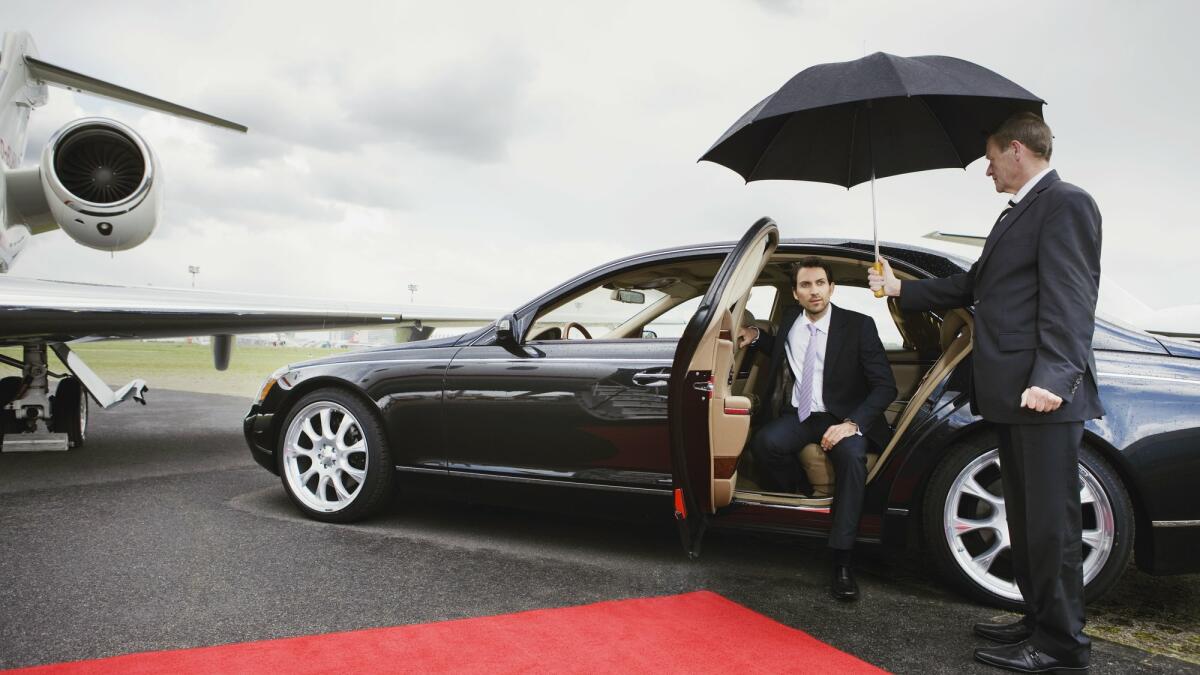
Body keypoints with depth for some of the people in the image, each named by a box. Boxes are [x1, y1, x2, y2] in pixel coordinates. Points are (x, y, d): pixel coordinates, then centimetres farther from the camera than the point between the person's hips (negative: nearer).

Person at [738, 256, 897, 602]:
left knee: (852, 455, -37)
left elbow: (885, 386, -11)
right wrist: (756, 337, 8)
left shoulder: (858, 325, -9)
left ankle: (842, 560, -30)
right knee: (764, 443, -30)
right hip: (798, 415, 3)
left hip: (841, 418, -3)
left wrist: (851, 423, -26)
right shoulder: (790, 320, 4)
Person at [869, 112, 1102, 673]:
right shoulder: (1017, 214, 21)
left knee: (1051, 519, -2)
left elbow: (1069, 300, -19)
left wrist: (1052, 378, -28)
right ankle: (1040, 621, 30)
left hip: (1046, 395, -10)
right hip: (1013, 394, 10)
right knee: (1025, 515, 17)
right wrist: (901, 288, 25)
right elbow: (974, 286, 24)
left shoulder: (1065, 205, -9)